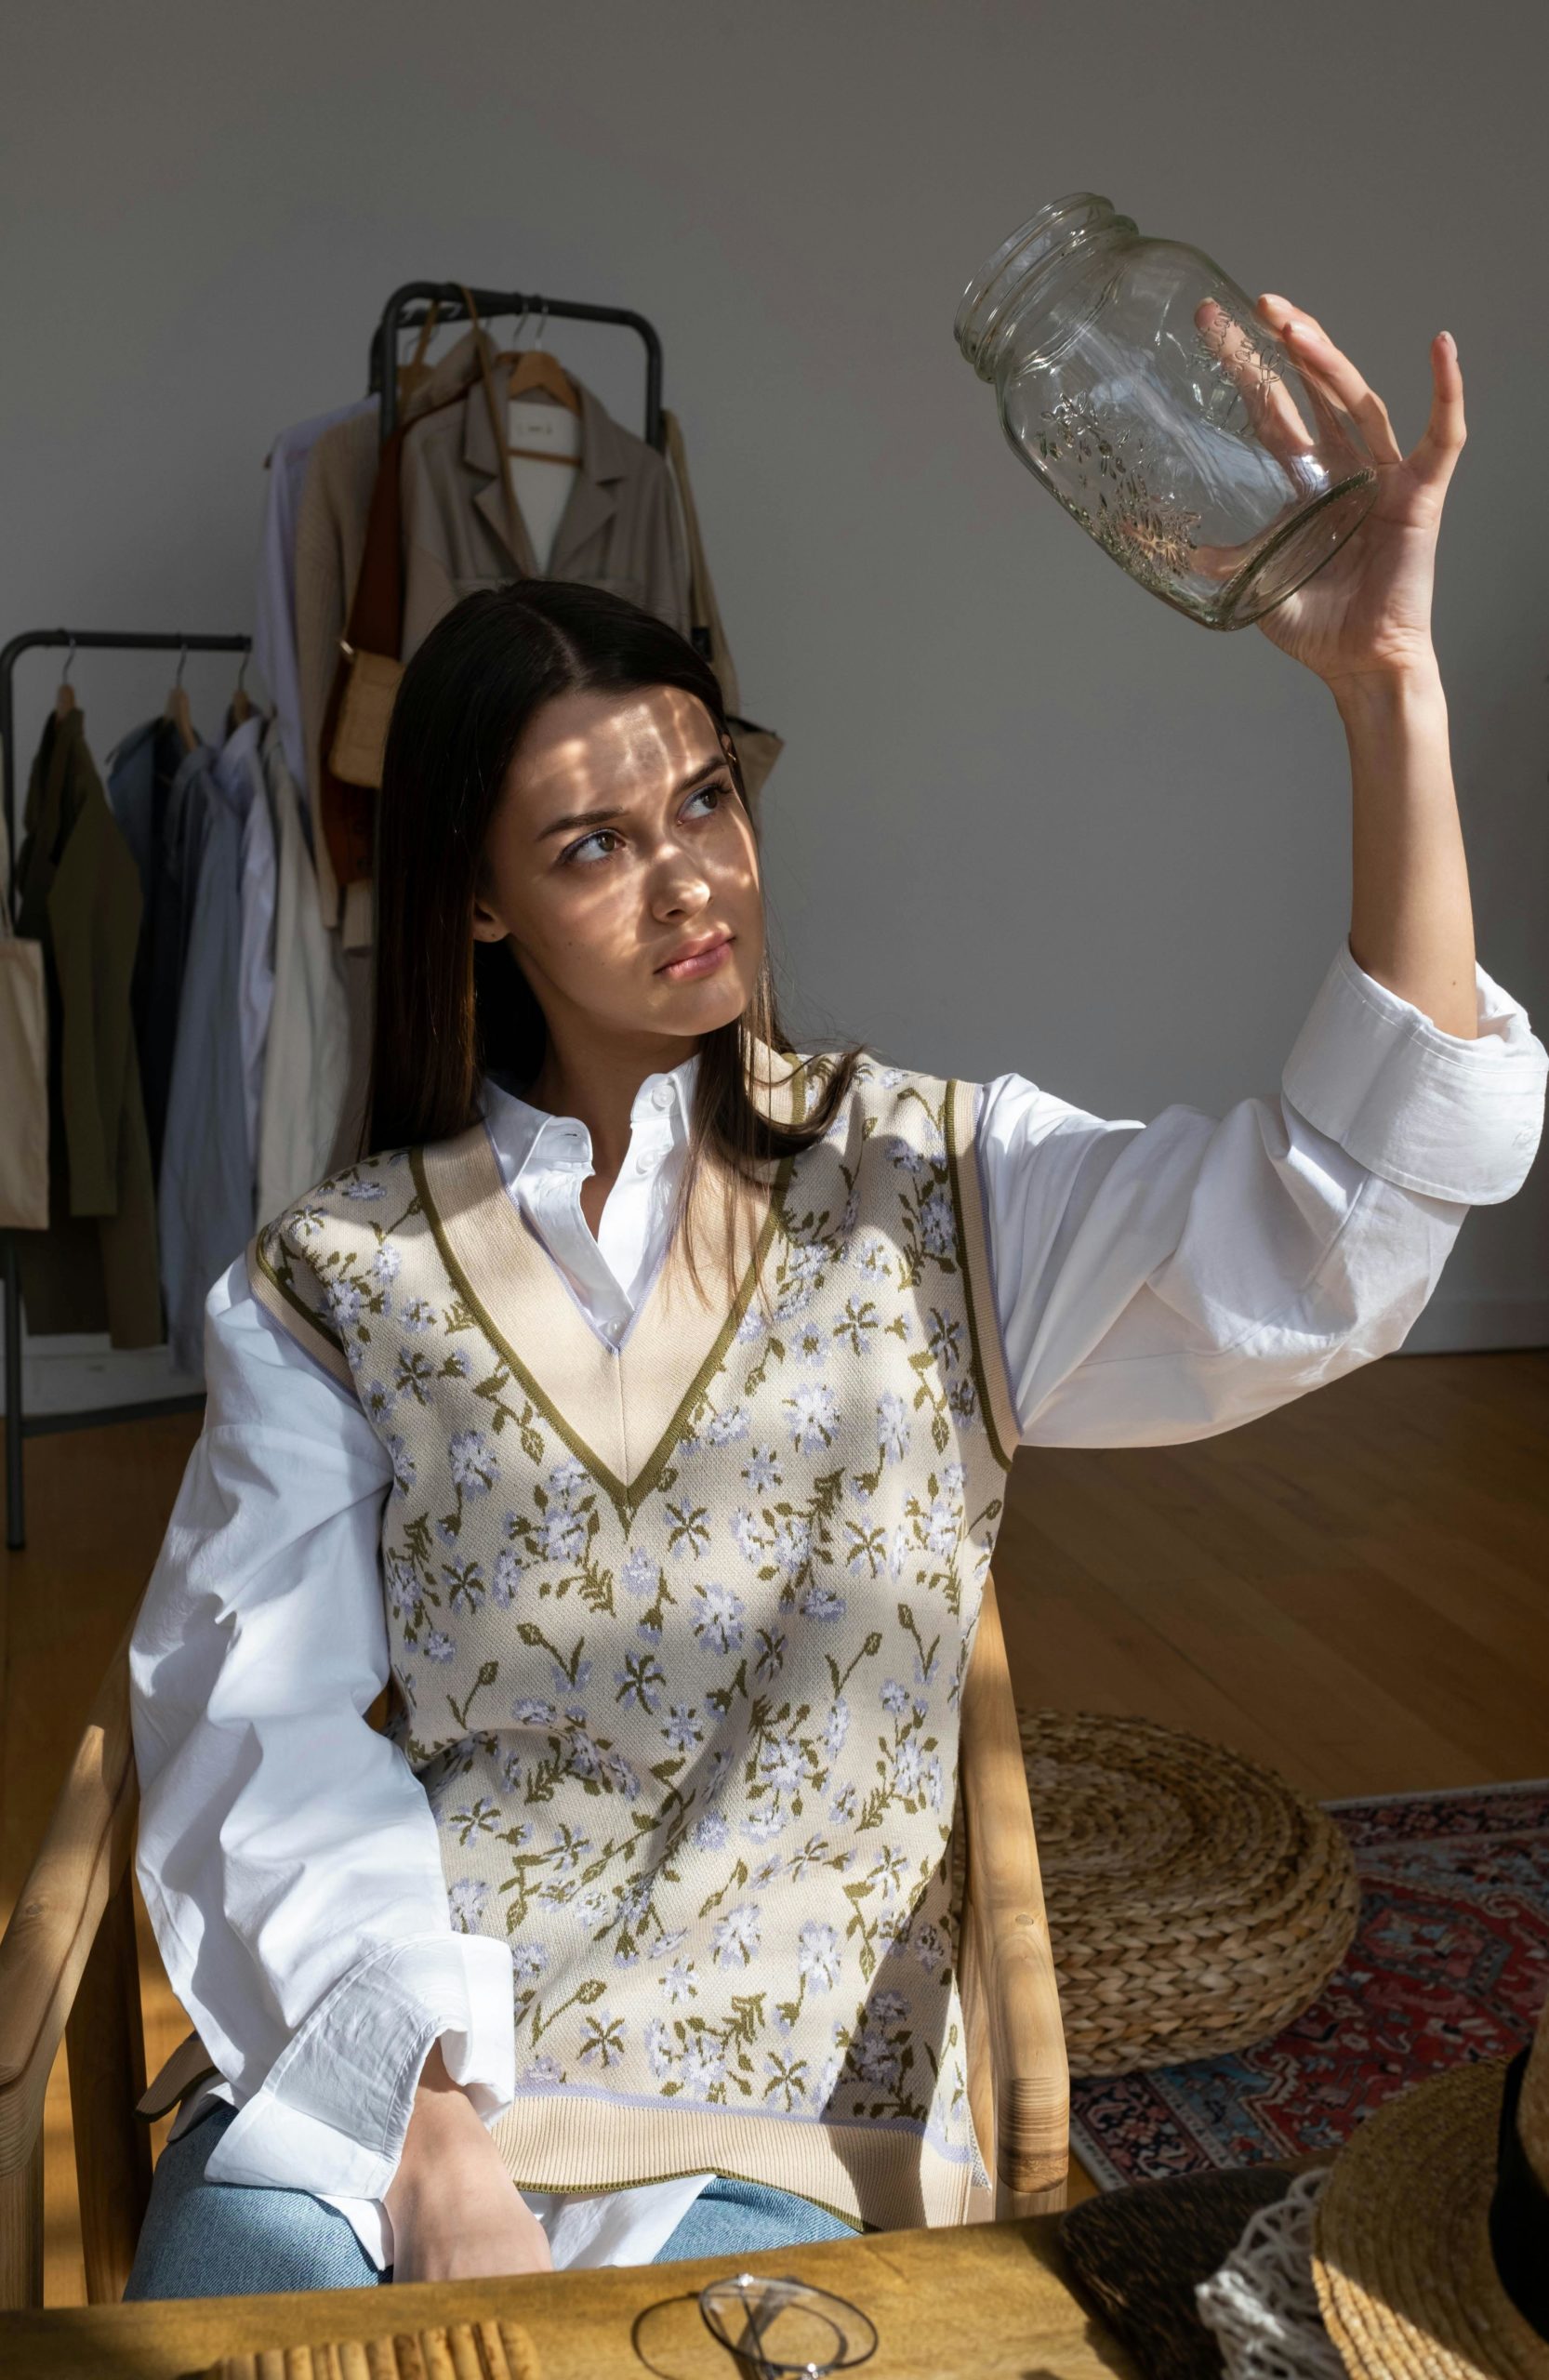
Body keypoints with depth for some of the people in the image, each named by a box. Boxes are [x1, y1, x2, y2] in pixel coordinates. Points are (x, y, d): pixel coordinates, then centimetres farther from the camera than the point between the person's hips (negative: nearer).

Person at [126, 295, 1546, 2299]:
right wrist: (430, 2127, -17)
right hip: (362, 2075, 1)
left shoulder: (929, 1184, 2)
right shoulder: (337, 1281, 3)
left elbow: (1321, 1225, -13)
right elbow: (259, 1729, -4)